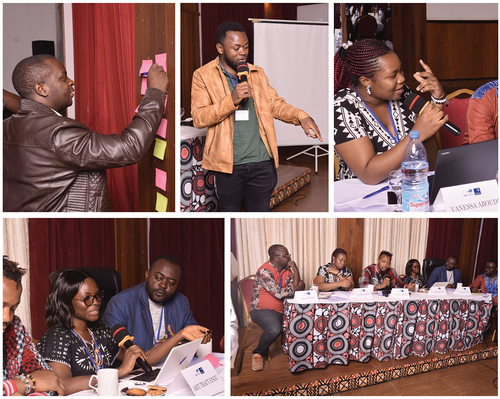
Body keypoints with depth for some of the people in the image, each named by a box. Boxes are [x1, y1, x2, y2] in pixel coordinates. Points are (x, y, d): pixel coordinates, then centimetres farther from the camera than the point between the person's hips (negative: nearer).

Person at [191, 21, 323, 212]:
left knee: (261, 210, 12)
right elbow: (198, 118, -11)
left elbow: (275, 104, 9)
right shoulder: (203, 75, -2)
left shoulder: (257, 73, 12)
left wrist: (301, 117, -10)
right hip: (228, 162, -3)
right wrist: (231, 100, -23)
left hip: (262, 161, 3)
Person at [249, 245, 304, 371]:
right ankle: (258, 353, -6)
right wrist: (298, 287, -13)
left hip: (281, 309, 7)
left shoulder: (286, 270, 7)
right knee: (274, 329, -35)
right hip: (261, 309, -7)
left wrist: (295, 269, -11)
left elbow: (294, 288, -2)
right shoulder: (264, 271, -20)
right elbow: (279, 293, -26)